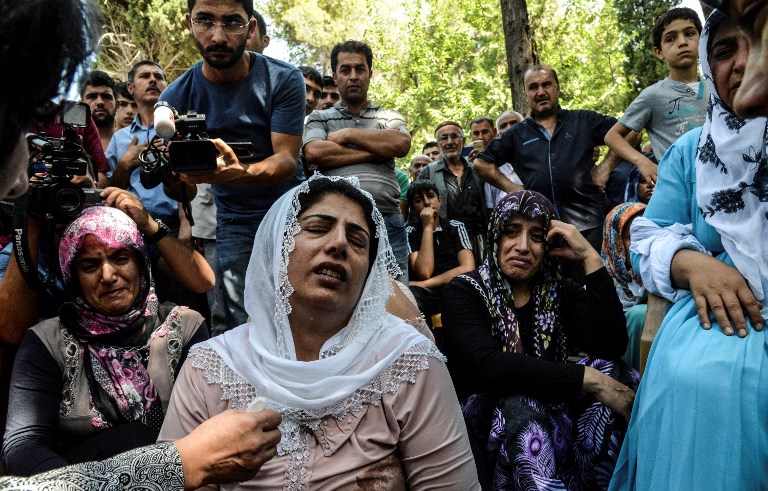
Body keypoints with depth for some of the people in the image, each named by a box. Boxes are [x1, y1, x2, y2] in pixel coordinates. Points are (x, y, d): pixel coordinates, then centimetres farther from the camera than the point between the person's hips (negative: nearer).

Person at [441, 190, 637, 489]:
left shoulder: (562, 292, 7)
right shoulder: (464, 292, -6)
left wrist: (589, 257, -12)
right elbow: (486, 366, -25)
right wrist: (590, 379, -29)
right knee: (522, 403, -35)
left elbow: (610, 347, -13)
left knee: (608, 369, -20)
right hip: (486, 418, -4)